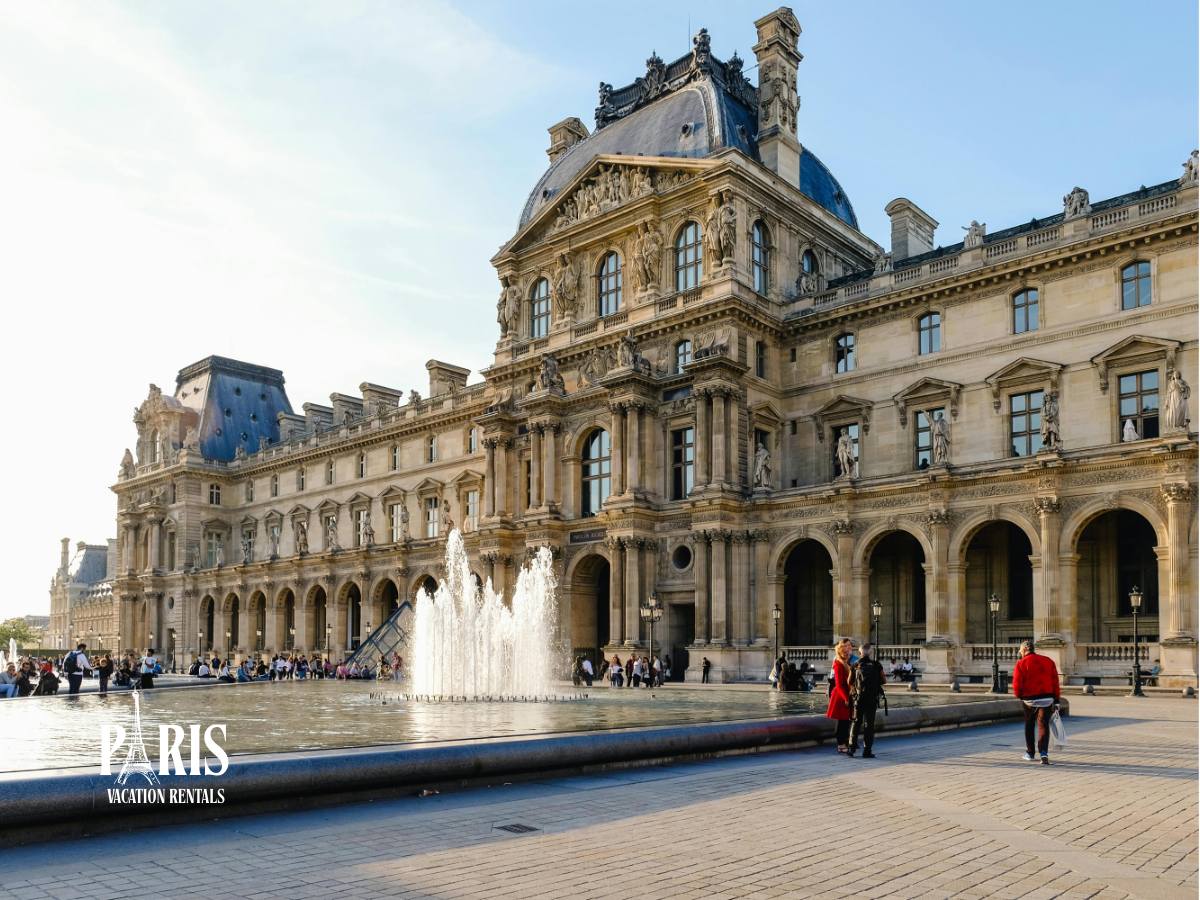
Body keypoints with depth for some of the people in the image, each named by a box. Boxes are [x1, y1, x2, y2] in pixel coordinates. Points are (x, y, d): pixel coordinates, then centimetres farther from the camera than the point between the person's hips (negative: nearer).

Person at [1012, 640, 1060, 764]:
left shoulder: (1021, 663, -5)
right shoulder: (1048, 661, 6)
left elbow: (1017, 684, -10)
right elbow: (1055, 681, 4)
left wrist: (1018, 695, 11)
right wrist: (1056, 700, 7)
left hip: (1029, 699, -1)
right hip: (1046, 699, 2)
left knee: (1029, 726, 16)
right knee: (1043, 726, 1)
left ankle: (1030, 753, 23)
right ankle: (1044, 752, -19)